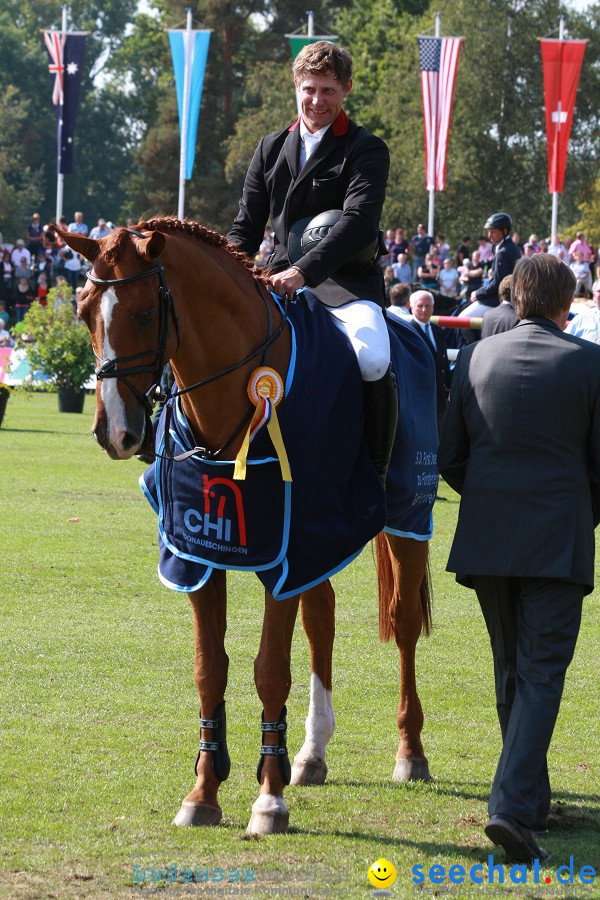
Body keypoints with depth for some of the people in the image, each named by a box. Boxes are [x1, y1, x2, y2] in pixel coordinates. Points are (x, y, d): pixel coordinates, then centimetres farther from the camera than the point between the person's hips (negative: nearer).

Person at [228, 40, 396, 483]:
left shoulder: (367, 150, -1)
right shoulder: (272, 149, 16)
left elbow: (359, 221, -17)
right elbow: (247, 225, 16)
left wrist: (303, 271, -31)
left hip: (347, 282, -6)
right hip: (282, 280, 6)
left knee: (373, 361, -33)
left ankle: (377, 474, -17)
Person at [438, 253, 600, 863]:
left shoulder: (475, 358, 3)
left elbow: (449, 457, 6)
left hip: (487, 538, 4)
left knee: (511, 671, 18)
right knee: (542, 675, -4)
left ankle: (531, 797, 29)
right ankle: (513, 806, -19)